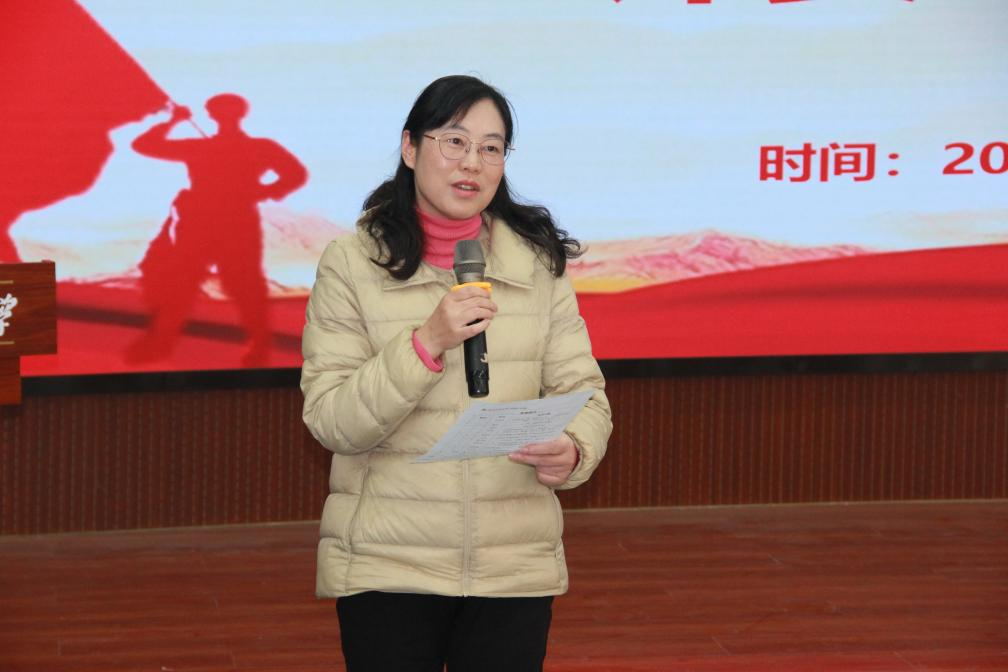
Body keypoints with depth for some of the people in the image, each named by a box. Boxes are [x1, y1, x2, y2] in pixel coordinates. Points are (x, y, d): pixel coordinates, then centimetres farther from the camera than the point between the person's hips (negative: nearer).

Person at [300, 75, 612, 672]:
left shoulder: (539, 262, 5)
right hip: (386, 570, -2)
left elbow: (582, 390, 4)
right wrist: (426, 345, -22)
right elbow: (330, 422, -9)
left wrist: (575, 451, -18)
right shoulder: (351, 264, -3)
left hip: (516, 564, 2)